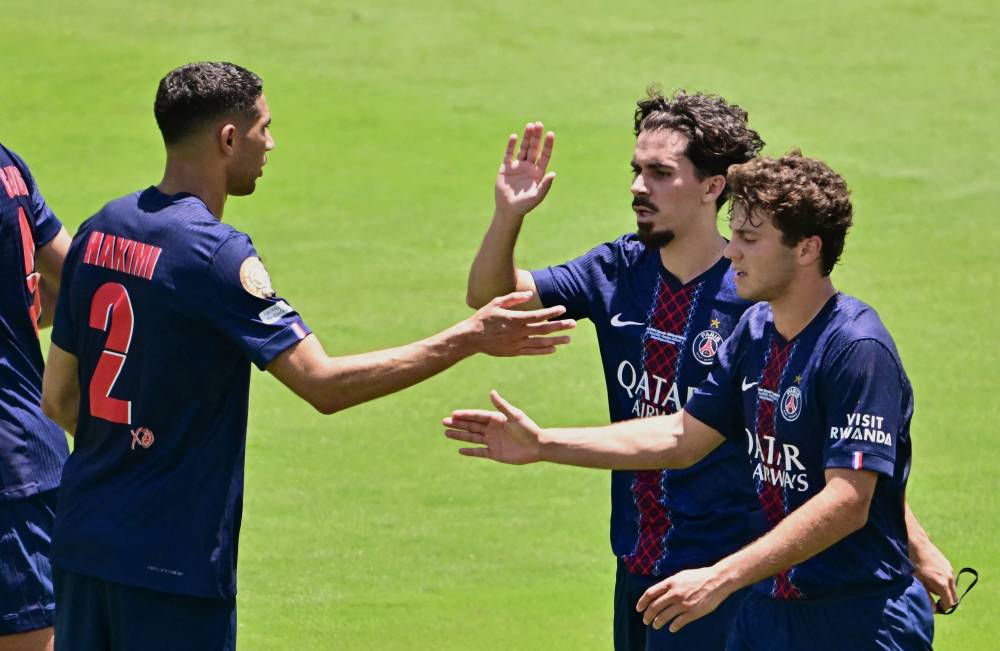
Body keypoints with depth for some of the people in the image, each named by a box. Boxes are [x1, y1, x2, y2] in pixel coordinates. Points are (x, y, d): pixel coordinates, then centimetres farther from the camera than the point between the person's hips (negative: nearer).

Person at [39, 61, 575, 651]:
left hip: (82, 542, 8)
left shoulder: (100, 231, 7)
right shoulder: (216, 254, -16)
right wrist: (469, 338, -15)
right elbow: (325, 384, -20)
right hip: (172, 557, -8)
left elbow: (59, 398, 12)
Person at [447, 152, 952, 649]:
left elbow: (846, 502, -25)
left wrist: (721, 578, -27)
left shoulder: (857, 349, -20)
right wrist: (542, 445, 8)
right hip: (770, 609, 8)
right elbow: (682, 437, 15)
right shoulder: (756, 330, 8)